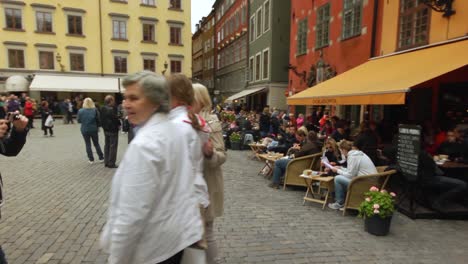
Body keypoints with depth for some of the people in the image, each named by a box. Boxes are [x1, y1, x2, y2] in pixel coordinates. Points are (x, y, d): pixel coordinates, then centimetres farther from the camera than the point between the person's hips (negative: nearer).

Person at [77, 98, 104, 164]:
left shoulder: (80, 111, -6)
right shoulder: (94, 110, -9)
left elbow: (78, 120, 0)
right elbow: (98, 119, -8)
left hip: (85, 130, 0)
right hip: (93, 129, 0)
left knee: (88, 144, 9)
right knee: (96, 144, 12)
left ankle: (91, 159, 11)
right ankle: (101, 158, 17)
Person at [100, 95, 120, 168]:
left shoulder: (102, 109, 5)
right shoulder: (112, 109, -23)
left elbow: (101, 119, 11)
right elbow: (115, 119, -21)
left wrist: (104, 126, 16)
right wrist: (118, 125, -5)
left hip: (106, 129, 9)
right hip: (113, 130, -9)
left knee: (107, 145, 16)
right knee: (113, 147, 0)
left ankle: (106, 162, 24)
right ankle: (111, 163, 5)